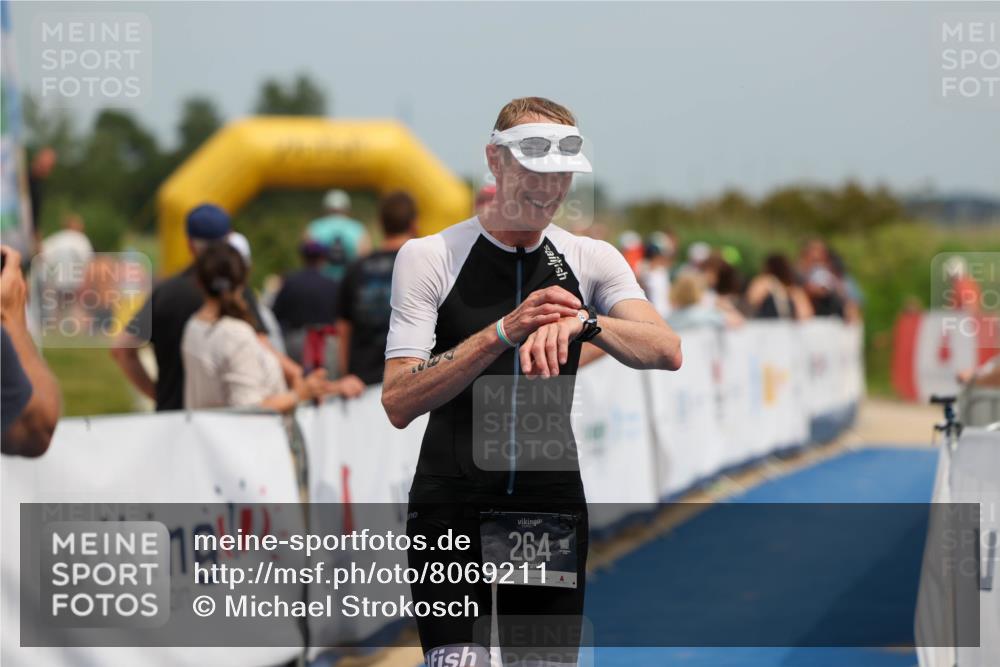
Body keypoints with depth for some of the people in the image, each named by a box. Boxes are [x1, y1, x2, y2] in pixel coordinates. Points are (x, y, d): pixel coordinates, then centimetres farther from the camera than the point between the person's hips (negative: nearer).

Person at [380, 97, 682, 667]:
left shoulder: (592, 260, 6)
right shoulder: (428, 256, -4)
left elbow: (667, 353, -10)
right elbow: (399, 403, -14)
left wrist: (582, 322, -29)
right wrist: (505, 331, -24)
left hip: (553, 511, 3)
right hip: (452, 507, -3)